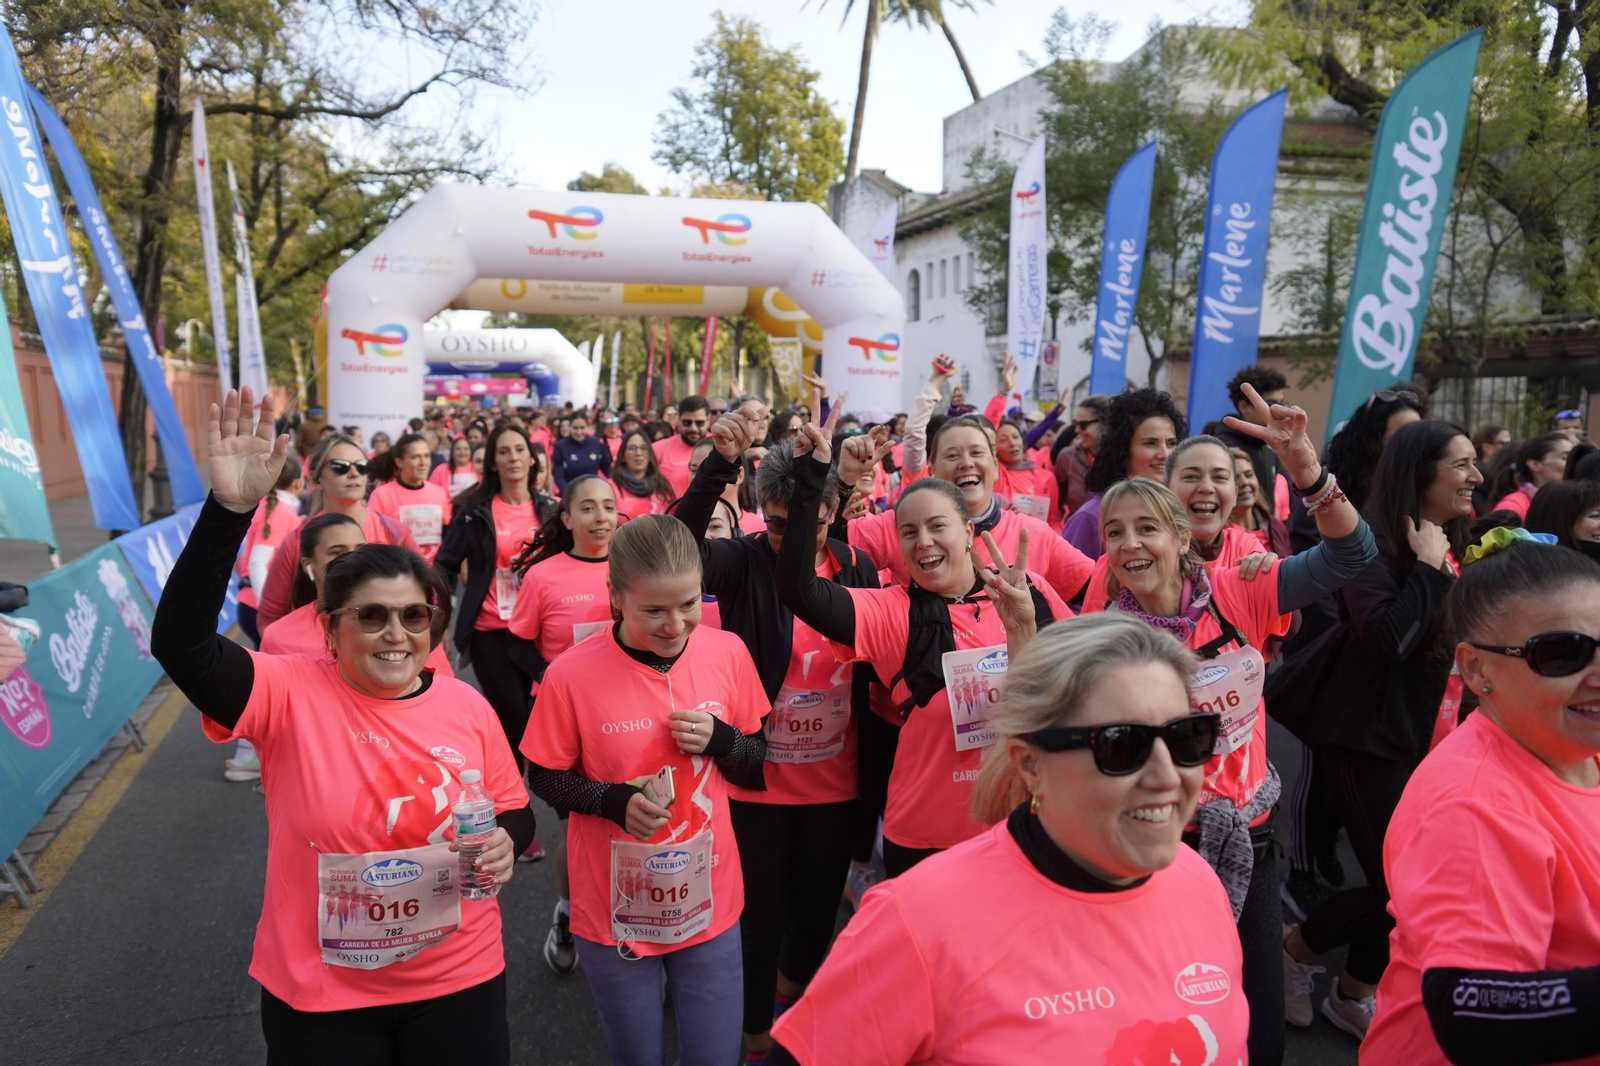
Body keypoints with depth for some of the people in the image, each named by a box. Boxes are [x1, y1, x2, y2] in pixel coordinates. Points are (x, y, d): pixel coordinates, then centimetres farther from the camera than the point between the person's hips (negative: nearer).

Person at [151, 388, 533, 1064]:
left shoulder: (468, 708, -6)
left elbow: (514, 811, 7)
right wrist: (230, 509, -38)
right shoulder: (290, 694, -13)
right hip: (318, 994, -1)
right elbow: (180, 644, -29)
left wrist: (504, 841, -16)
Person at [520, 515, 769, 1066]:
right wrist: (615, 801, -21)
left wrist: (719, 739, -18)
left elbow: (755, 760, 3)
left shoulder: (728, 652, -10)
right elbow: (546, 779, -4)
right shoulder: (571, 674, -18)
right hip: (615, 912, -1)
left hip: (710, 904, 2)